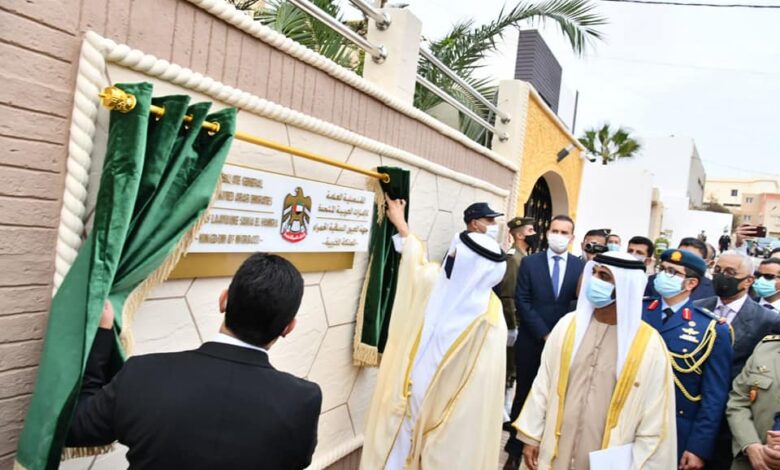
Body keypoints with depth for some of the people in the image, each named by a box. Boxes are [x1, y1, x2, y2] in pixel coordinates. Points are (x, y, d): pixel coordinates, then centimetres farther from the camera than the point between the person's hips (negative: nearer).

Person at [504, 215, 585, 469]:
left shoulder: (580, 267, 2)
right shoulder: (529, 262, 0)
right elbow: (522, 302, -5)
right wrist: (544, 334, -11)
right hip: (531, 342, 0)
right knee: (524, 396, 9)